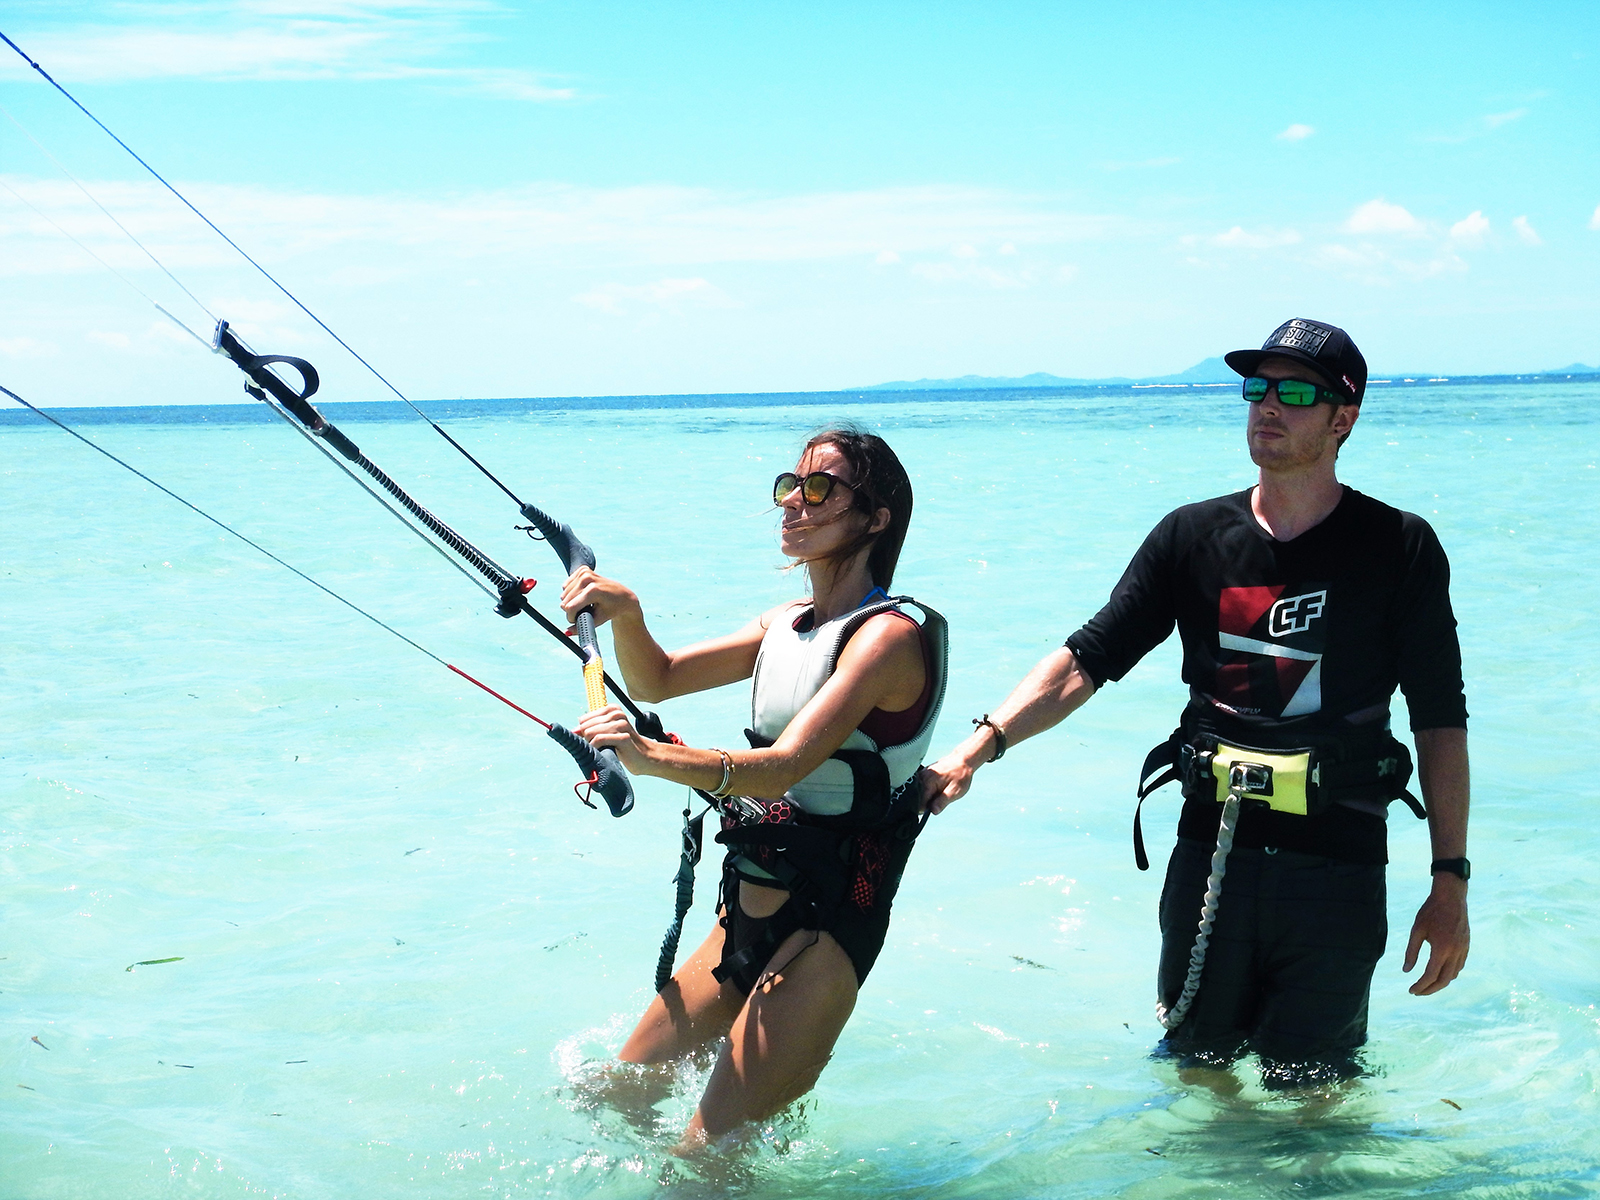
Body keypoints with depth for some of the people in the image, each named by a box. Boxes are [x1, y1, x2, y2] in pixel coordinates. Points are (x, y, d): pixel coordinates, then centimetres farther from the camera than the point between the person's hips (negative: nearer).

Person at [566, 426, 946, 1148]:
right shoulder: (787, 626, 11)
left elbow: (785, 766, -29)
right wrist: (625, 613, -6)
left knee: (705, 1158, -11)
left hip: (824, 927, -8)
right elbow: (656, 681, 15)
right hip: (746, 916, 9)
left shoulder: (889, 635, -16)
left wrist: (654, 757, -44)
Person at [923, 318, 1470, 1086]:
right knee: (1196, 1069, 15)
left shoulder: (1398, 548, -1)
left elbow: (1440, 720, 0)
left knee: (1309, 1094, 4)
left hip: (1337, 868, -2)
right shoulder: (1193, 538, 5)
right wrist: (981, 745, -13)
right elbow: (1087, 660, 1)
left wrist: (1450, 884, -5)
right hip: (1211, 855, 3)